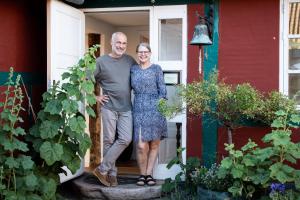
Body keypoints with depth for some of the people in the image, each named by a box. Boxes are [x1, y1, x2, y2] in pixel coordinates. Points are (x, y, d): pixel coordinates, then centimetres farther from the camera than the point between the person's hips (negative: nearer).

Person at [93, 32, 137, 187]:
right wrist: (95, 97, -3)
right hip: (109, 107, -3)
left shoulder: (130, 61, 7)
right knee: (109, 140, 3)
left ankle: (102, 169, 5)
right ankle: (111, 173, 16)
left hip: (126, 108, 3)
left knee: (125, 139, -6)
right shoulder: (101, 61, -3)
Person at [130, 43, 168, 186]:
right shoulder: (133, 69, 13)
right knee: (141, 145, -8)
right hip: (139, 109, 1)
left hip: (155, 109, 0)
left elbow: (162, 89, 2)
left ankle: (149, 174, 18)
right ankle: (142, 174, 10)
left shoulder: (156, 69, 6)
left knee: (154, 144, 5)